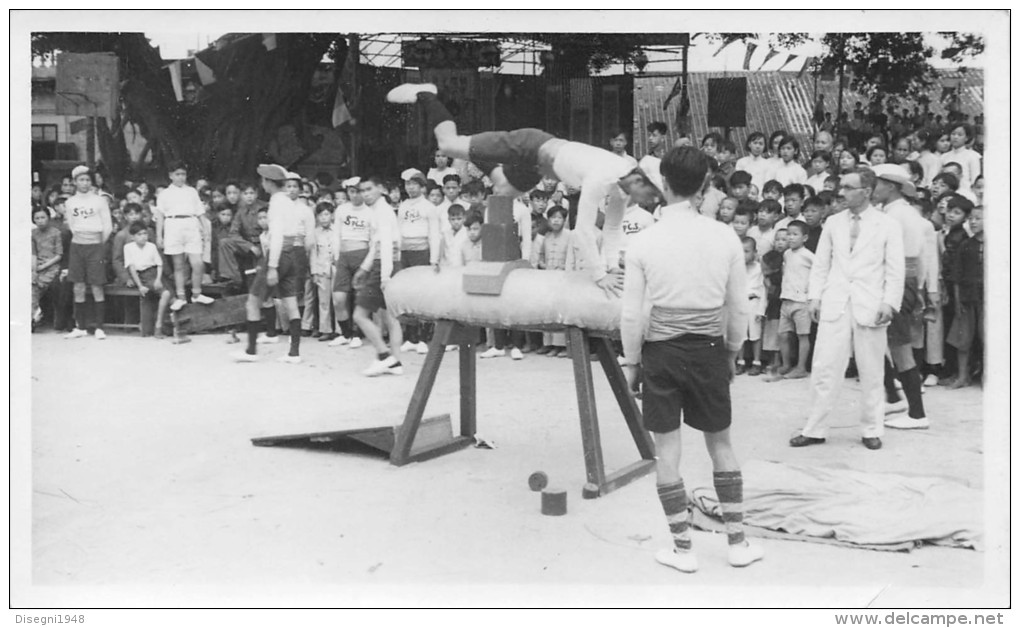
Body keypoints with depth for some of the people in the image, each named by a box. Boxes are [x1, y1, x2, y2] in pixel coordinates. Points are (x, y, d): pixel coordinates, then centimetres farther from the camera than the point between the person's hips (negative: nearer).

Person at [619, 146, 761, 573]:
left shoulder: (643, 242, -9)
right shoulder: (724, 237, -5)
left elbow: (632, 313, -6)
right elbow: (739, 306, 1)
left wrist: (631, 361, 7)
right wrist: (732, 351, 16)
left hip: (661, 351, -2)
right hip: (709, 350, 2)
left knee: (667, 449, 7)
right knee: (721, 444, 16)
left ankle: (683, 549, 14)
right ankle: (738, 542, 21)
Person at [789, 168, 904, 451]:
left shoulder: (888, 226, 2)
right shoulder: (833, 223, 11)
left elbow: (895, 270, 0)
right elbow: (821, 263, 13)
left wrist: (889, 303, -11)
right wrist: (814, 296, 3)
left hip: (870, 308, -2)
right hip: (834, 306, 2)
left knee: (871, 374, 6)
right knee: (824, 369, 0)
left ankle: (871, 430, 18)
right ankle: (814, 429, 7)